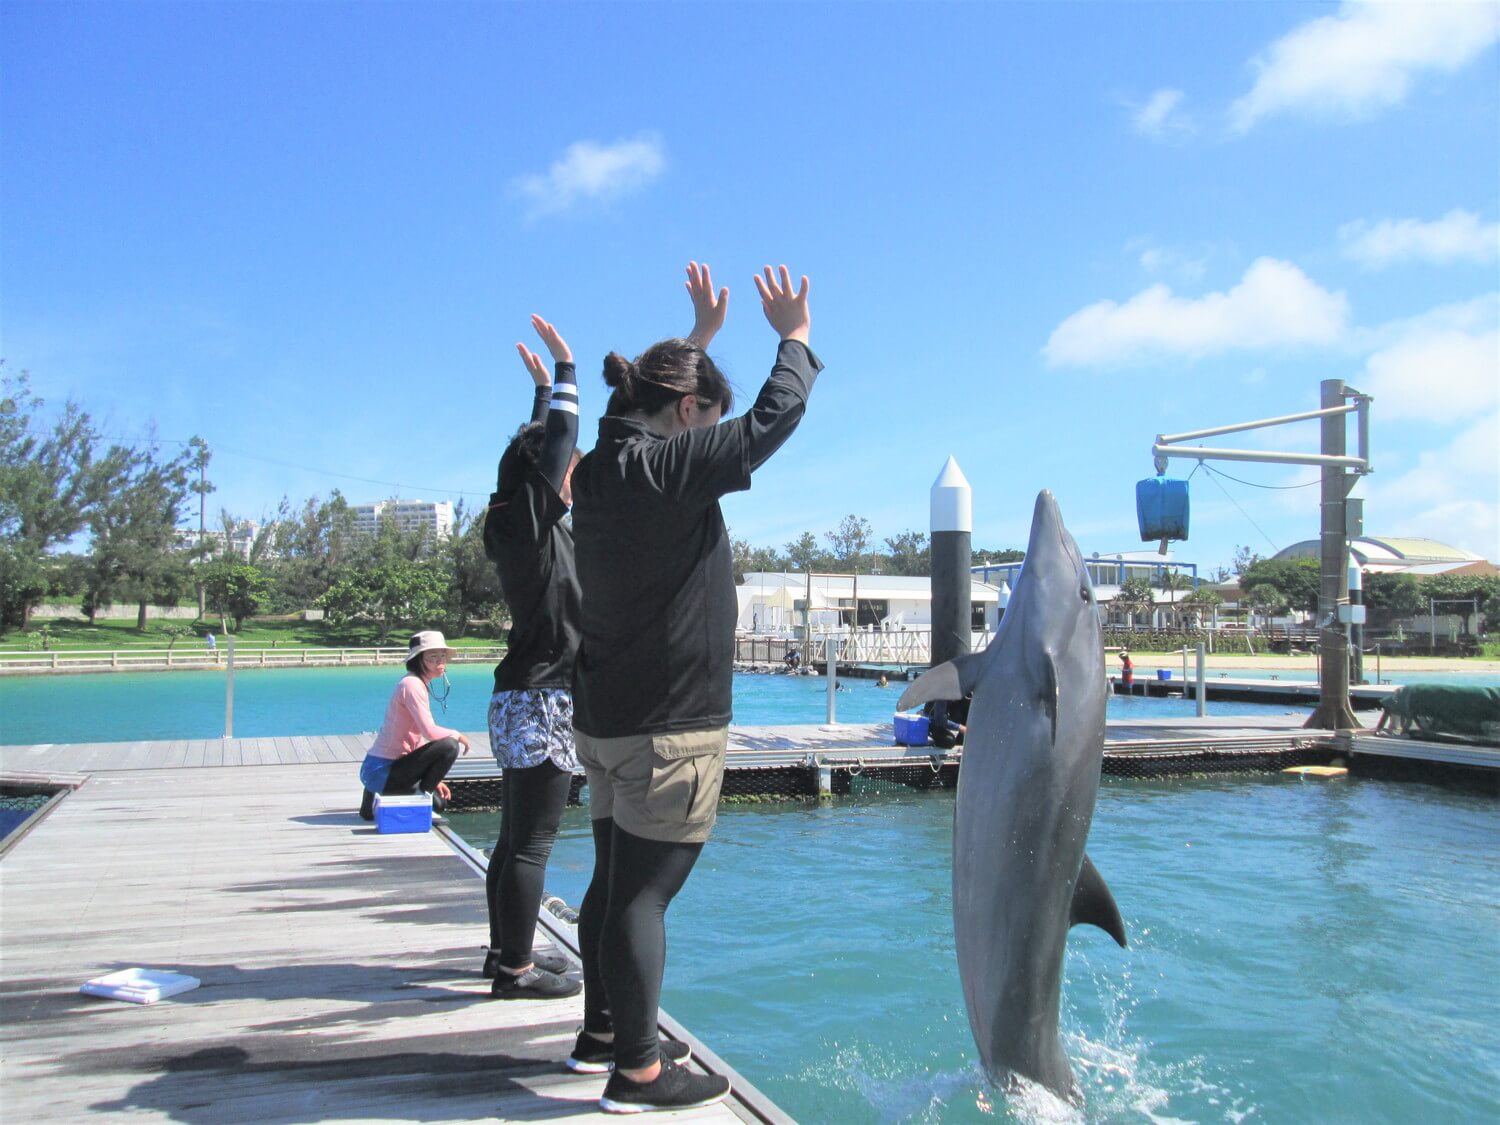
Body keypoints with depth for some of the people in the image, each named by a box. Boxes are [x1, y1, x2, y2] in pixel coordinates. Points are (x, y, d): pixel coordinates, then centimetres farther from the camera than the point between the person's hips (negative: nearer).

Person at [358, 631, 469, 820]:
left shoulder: (419, 684, 13)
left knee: (439, 800, 21)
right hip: (382, 770, -10)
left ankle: (377, 800, 20)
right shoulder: (411, 684, -16)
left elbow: (417, 739, 16)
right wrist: (457, 735, -7)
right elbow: (429, 731, -26)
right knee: (449, 745, -22)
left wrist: (433, 779, 14)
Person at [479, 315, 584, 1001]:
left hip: (522, 699, 10)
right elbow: (558, 444, -12)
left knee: (516, 840, 16)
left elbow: (540, 447, 27)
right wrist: (563, 371, -2)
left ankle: (506, 951, 26)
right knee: (531, 844, -4)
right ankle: (517, 969, 3)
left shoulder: (523, 527, 13)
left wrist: (543, 390, 33)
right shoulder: (532, 521, -12)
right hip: (542, 703, -10)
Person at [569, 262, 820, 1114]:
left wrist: (701, 336, 35)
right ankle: (639, 1072, 7)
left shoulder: (604, 467, 7)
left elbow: (651, 402, 27)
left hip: (608, 721, 9)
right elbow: (771, 420, -13)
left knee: (615, 883, 19)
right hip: (667, 726, -9)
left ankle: (604, 1029, 34)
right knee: (643, 894, -3)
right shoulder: (666, 469, -18)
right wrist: (795, 339, 3)